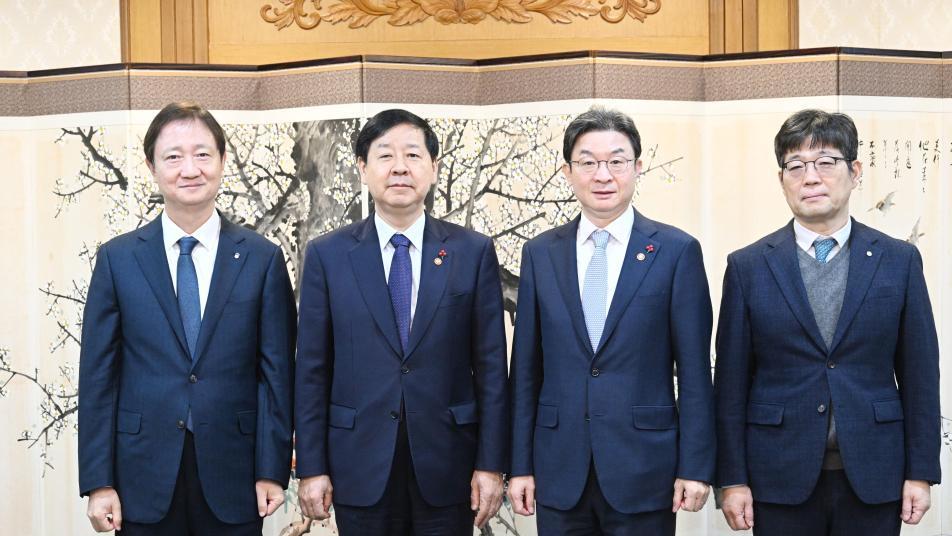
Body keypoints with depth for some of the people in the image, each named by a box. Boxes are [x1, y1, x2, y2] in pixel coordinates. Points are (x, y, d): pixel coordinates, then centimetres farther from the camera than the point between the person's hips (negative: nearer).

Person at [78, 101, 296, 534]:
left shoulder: (262, 258, 1)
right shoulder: (117, 258, 2)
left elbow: (276, 371, 1)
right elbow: (98, 374, 1)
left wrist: (272, 470, -4)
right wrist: (98, 481, -3)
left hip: (233, 479, 0)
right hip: (145, 481, 0)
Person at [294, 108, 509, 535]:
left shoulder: (473, 252, 1)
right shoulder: (327, 255, 2)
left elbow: (490, 366, 1)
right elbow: (312, 371, 2)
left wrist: (491, 465, -3)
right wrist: (312, 468, -1)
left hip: (447, 468, 0)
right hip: (360, 467, 0)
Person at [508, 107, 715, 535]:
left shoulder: (677, 251, -2)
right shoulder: (540, 254, 6)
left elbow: (694, 370, -3)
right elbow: (526, 368, 6)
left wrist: (695, 467, -6)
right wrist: (521, 465, 4)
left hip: (644, 468, -2)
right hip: (559, 471, 2)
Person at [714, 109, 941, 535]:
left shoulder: (900, 261, 3)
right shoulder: (748, 267, 1)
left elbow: (919, 373, 4)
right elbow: (731, 382, 1)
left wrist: (921, 472, 1)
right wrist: (732, 479, -2)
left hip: (874, 478, 1)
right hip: (781, 479, -1)